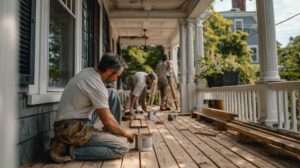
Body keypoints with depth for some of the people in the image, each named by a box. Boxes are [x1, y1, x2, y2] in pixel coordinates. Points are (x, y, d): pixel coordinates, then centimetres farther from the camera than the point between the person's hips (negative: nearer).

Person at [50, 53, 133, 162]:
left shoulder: (89, 72, 5)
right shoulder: (96, 84, -22)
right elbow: (107, 121, -17)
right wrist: (123, 132, 2)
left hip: (72, 123, 9)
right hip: (73, 129, -9)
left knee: (113, 95, 8)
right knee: (122, 147, -15)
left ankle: (110, 137, 13)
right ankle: (72, 150, -9)